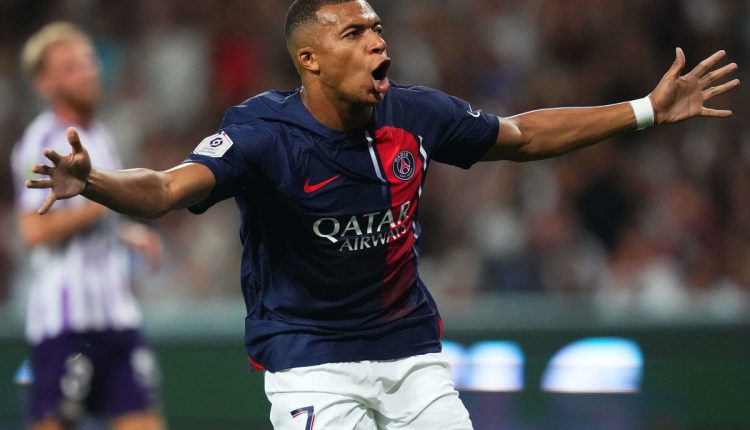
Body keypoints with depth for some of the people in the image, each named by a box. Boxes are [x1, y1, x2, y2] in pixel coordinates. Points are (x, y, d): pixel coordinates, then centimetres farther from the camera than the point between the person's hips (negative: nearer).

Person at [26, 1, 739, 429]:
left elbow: (523, 136, 11)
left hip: (411, 346, 5)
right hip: (310, 358, -5)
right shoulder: (265, 133, -20)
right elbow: (167, 190, -34)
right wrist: (91, 182, -56)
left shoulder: (413, 116, -4)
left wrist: (648, 110, 11)